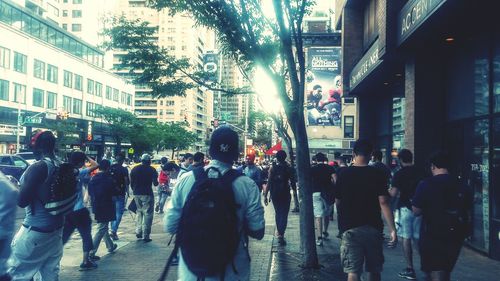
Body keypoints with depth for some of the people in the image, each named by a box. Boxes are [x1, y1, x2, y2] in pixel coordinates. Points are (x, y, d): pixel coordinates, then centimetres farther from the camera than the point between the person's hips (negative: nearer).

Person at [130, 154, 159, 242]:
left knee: (139, 212, 20)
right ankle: (145, 235, -3)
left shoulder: (134, 169, 9)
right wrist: (156, 182, 15)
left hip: (136, 194, 5)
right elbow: (155, 183, -6)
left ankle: (138, 232, 18)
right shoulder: (151, 169, -5)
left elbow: (131, 182, 10)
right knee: (147, 214, 0)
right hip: (147, 194, -5)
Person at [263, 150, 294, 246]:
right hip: (285, 193, -1)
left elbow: (269, 182, -7)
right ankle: (281, 234, -12)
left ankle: (279, 232, 32)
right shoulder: (288, 168, -4)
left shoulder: (272, 168, -4)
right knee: (284, 214, 0)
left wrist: (265, 195, -4)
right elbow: (293, 181, 2)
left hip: (275, 194, 2)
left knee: (277, 213, 20)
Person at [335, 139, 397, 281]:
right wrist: (392, 229, -11)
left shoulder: (344, 174, -3)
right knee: (374, 269, 16)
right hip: (373, 228, 1)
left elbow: (337, 202, 3)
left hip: (350, 228, 0)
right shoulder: (376, 174, -5)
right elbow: (383, 202, -12)